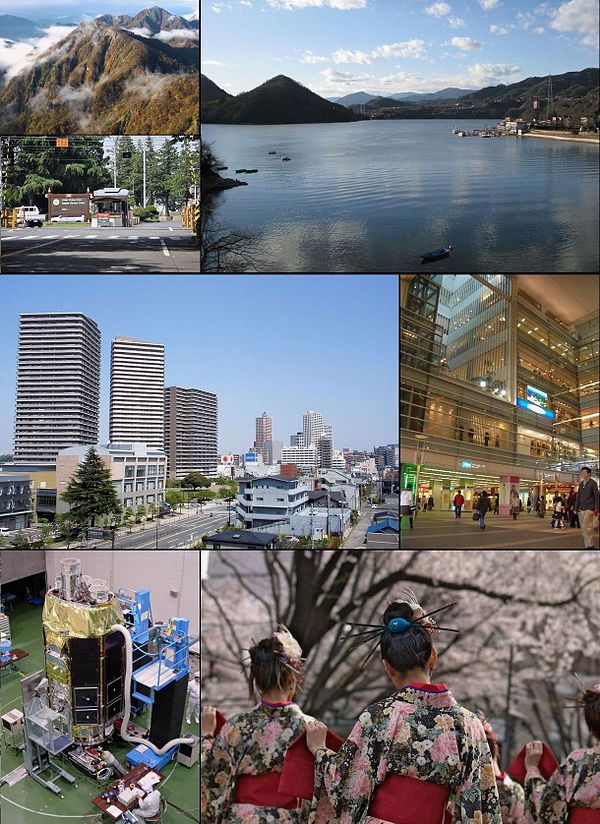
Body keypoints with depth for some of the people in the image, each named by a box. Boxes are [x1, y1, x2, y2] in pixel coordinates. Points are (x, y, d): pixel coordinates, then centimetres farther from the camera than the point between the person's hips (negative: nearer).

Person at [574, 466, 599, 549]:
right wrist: (576, 508, 14)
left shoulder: (592, 483, -4)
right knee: (583, 529, 6)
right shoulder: (581, 483, 14)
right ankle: (587, 546, 12)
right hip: (581, 509, 7)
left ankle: (590, 546, -2)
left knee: (586, 528, -12)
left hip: (589, 509, -7)